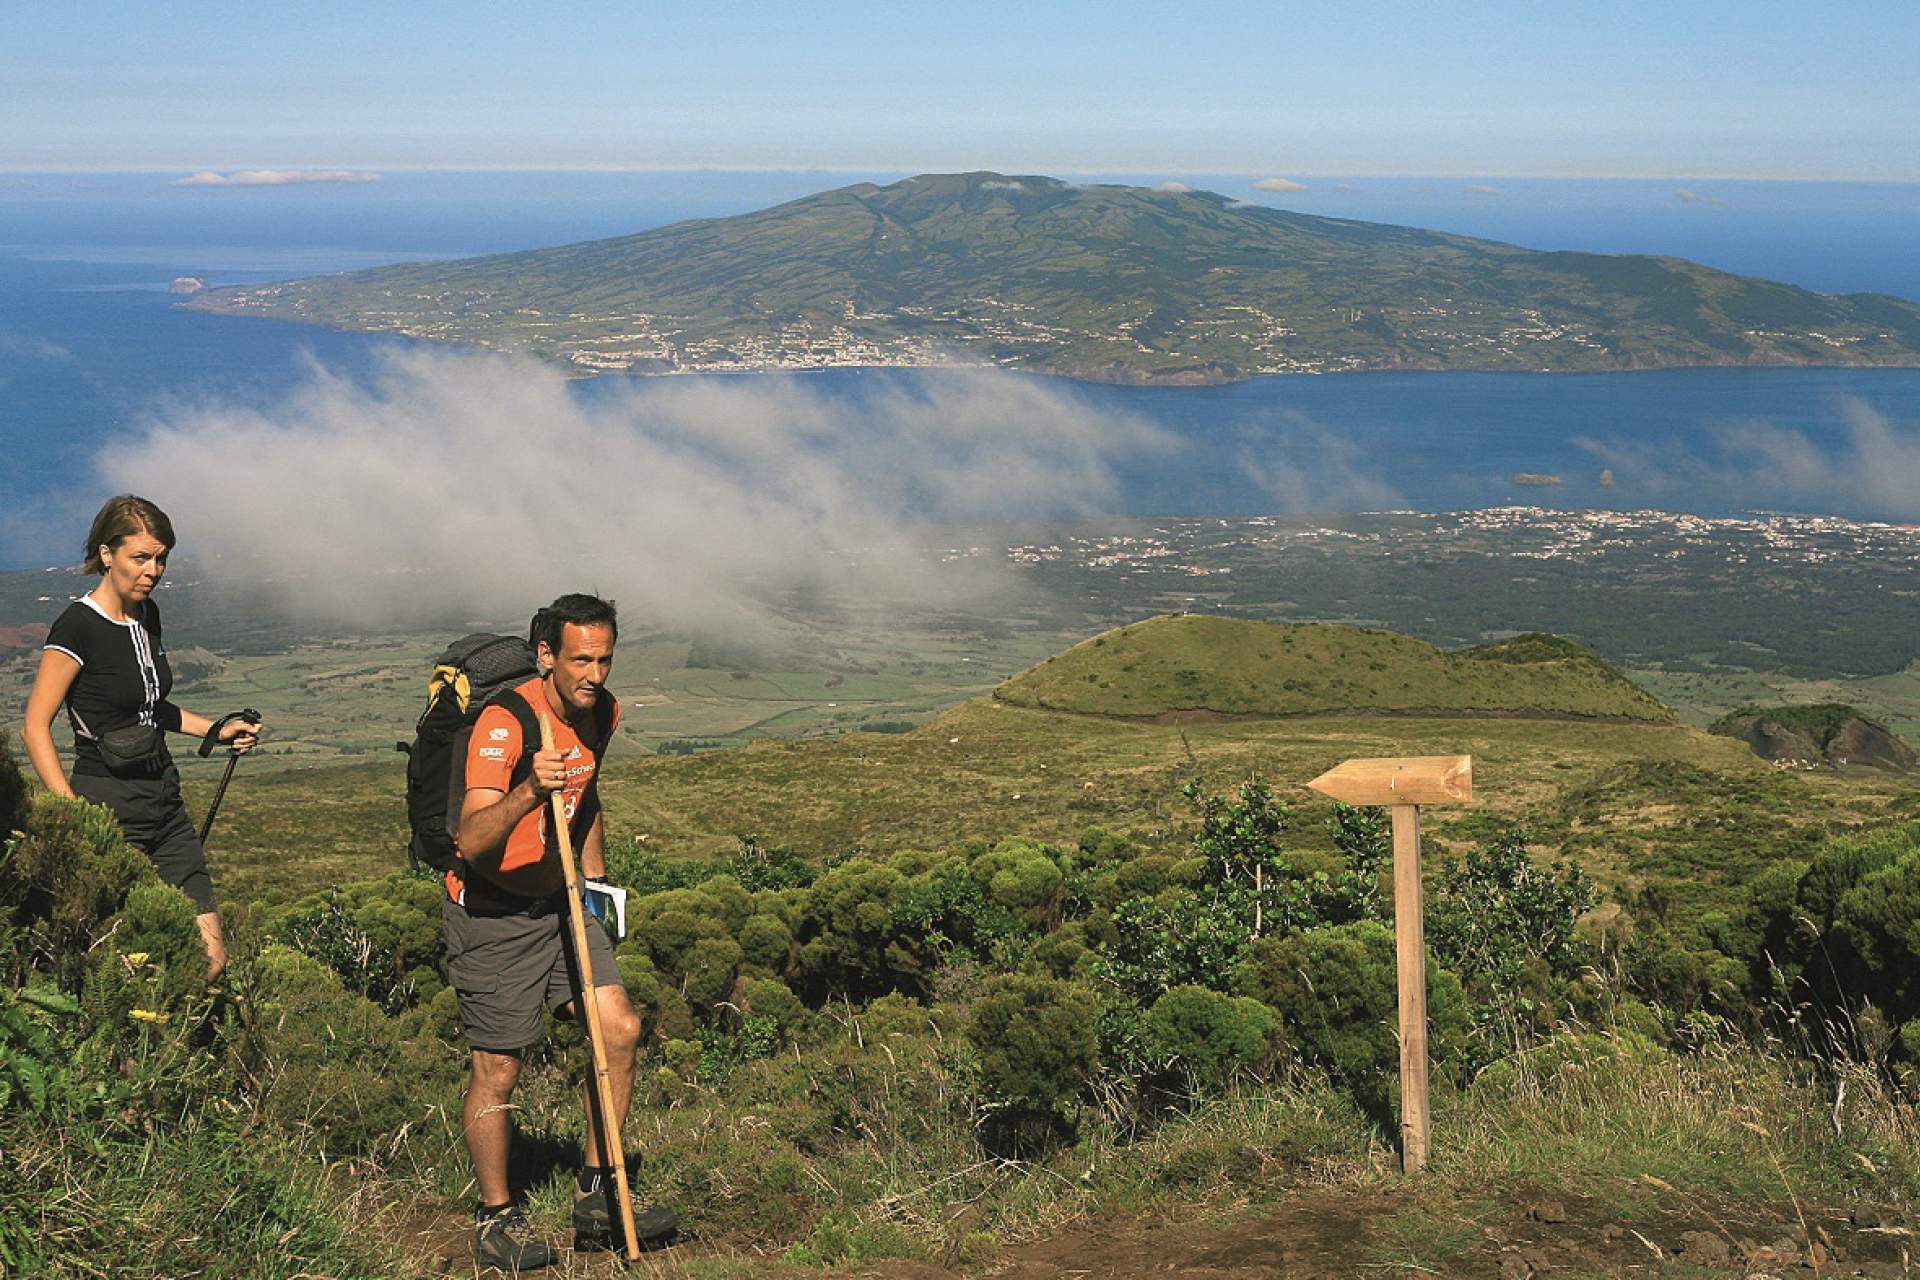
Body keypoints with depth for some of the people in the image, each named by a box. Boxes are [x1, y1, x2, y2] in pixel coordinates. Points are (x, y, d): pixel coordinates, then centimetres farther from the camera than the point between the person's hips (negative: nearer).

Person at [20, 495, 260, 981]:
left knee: (210, 959, 0)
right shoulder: (78, 626, -13)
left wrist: (216, 729, 14)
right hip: (107, 807, -7)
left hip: (163, 798, 7)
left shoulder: (147, 615, 10)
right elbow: (35, 729, -13)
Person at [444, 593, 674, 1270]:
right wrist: (528, 792, -49)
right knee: (497, 1070, -1)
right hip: (491, 912, -7)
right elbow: (471, 842, -34)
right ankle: (495, 1220, 17)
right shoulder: (504, 721, -24)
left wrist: (594, 881, 21)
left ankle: (596, 1198, 10)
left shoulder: (602, 712, 1)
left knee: (619, 1029, -3)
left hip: (560, 901, 7)